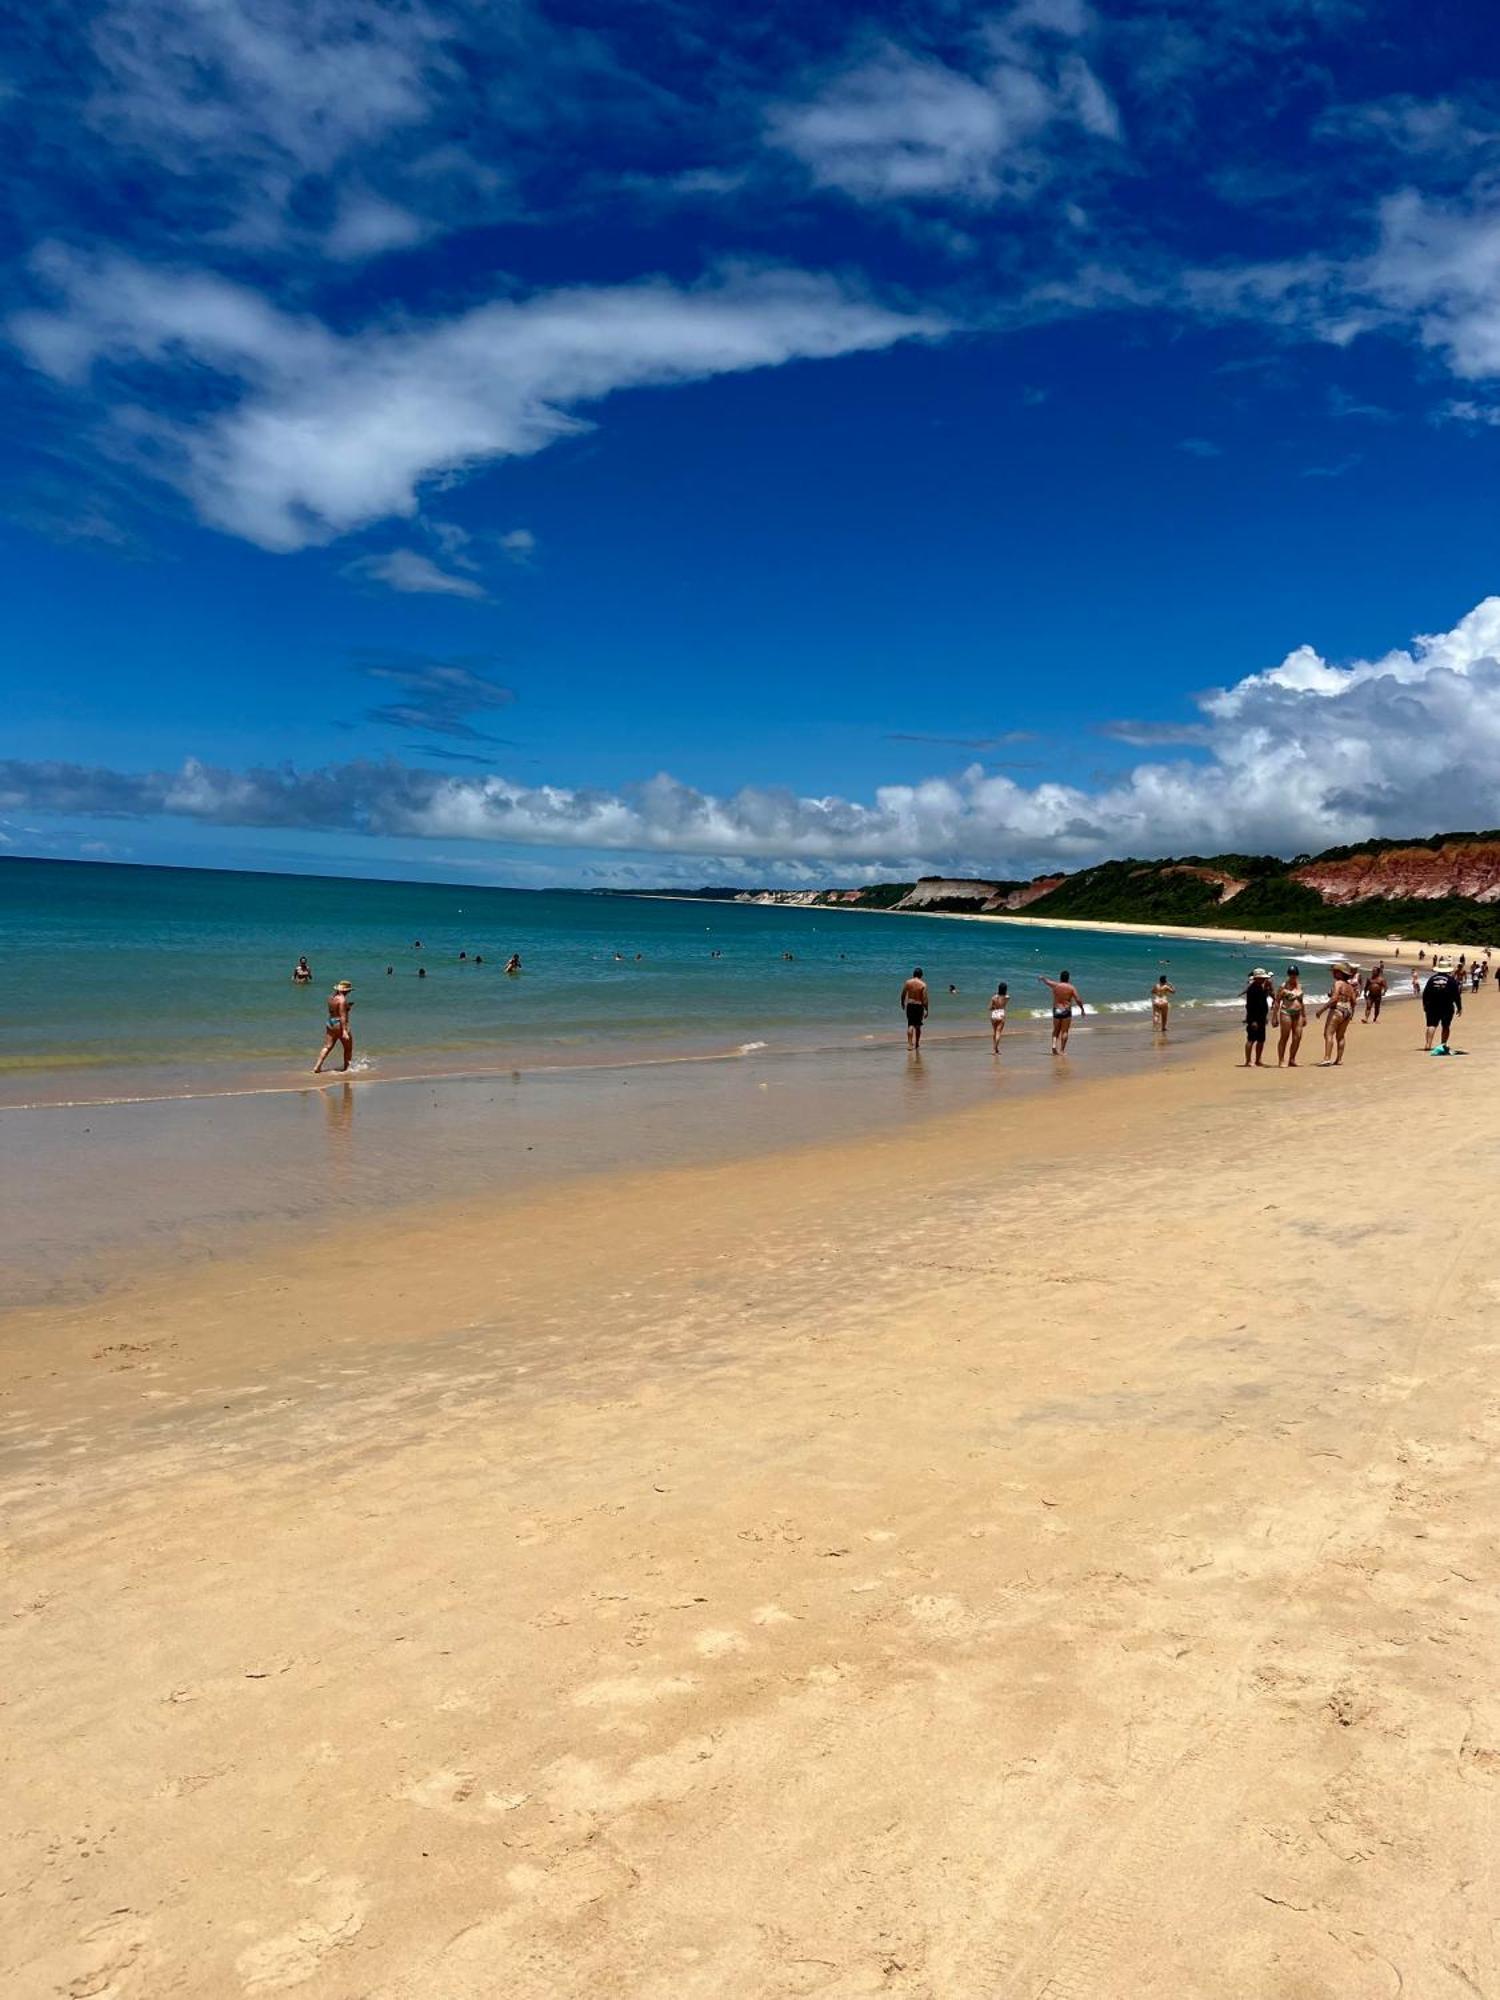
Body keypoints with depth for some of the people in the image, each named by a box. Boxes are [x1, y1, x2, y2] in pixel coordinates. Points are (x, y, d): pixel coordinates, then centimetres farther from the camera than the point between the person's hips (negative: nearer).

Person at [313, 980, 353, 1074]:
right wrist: (344, 1031, -26)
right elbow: (342, 1016, -23)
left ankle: (317, 1067, -2)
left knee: (327, 1047, 7)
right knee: (348, 1048, 9)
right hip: (340, 1025, -8)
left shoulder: (331, 996, 9)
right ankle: (347, 1068, 18)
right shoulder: (342, 999, -17)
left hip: (330, 1023, 8)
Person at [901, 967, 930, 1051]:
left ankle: (910, 1043, -13)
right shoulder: (923, 984, -10)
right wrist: (926, 1010, -6)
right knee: (918, 1025, 14)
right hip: (919, 1005, -1)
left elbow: (903, 994, 4)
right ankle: (917, 1044, 25)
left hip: (909, 1005, 1)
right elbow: (925, 998, -12)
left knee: (910, 1025, 3)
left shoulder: (908, 982, -2)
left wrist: (903, 1004, 20)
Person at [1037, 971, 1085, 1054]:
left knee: (1056, 1031, 16)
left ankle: (1054, 1045, -4)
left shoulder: (1055, 985, -1)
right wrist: (1082, 1009, 4)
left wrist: (1041, 977, 41)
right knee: (1065, 1031, 2)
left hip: (1056, 1011, 2)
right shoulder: (1071, 988, -6)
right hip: (1066, 1011, -2)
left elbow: (1046, 981, 19)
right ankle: (1062, 1050, 0)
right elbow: (1078, 1000, -9)